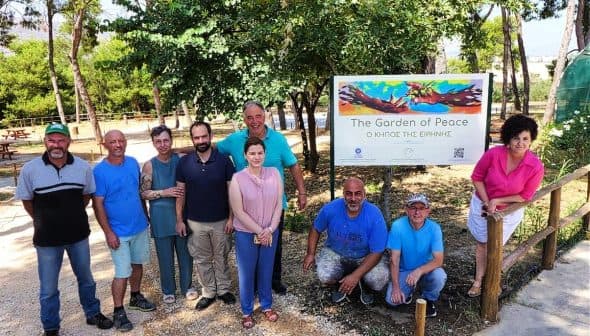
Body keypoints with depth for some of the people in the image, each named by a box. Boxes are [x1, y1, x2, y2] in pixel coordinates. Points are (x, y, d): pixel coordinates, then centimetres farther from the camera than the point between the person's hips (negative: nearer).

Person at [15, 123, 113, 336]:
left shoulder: (83, 167, -9)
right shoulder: (30, 169, -13)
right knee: (48, 288, 12)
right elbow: (26, 201, 1)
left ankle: (93, 314, 42)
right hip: (47, 239, -2)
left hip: (79, 234, 2)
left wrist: (72, 216, 9)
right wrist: (45, 221, 7)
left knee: (86, 278, 20)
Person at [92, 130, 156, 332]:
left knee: (137, 263, 19)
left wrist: (145, 214, 13)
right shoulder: (100, 171, -16)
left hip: (140, 226, 5)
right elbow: (98, 205, -14)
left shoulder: (133, 163, -1)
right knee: (123, 273, -1)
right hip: (118, 232, -5)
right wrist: (108, 232, -16)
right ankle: (118, 312, 16)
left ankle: (136, 297, 39)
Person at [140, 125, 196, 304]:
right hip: (161, 218, -1)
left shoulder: (182, 159, -4)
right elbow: (143, 193, -6)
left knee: (185, 253, 12)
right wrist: (164, 192, -16)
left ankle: (187, 286, 32)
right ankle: (168, 290, 30)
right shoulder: (149, 165, -6)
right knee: (165, 256, 10)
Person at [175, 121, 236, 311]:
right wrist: (179, 220, -1)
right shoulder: (184, 163, -5)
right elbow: (180, 193, 1)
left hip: (220, 221, -1)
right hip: (195, 222, 2)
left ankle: (224, 289, 32)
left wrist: (231, 217, -8)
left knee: (221, 258, 14)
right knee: (202, 260, 14)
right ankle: (208, 293, 30)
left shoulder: (224, 160, -10)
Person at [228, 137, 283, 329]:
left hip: (270, 233, 3)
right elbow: (239, 212, -14)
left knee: (266, 271, 17)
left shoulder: (274, 173, -4)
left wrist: (270, 230, -11)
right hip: (246, 234, -2)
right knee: (246, 273, 10)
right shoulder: (237, 179, -13)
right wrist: (259, 231, -14)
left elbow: (279, 204, -3)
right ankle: (247, 311, 29)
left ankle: (267, 306, 37)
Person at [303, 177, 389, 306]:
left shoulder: (375, 215, -25)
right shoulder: (330, 209, -20)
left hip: (365, 257, -1)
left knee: (380, 280, -28)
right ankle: (339, 285, 12)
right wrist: (310, 254, -7)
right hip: (335, 253, 1)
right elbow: (316, 229, 2)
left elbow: (377, 253, -22)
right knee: (324, 276, -28)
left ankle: (363, 285, 12)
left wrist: (355, 276, -28)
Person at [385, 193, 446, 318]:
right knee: (392, 299, -23)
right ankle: (409, 289, 14)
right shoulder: (397, 226, -19)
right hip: (404, 271, 0)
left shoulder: (434, 228, -17)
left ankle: (429, 300, 3)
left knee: (439, 276, -33)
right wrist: (396, 287, -23)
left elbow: (438, 260, -22)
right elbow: (394, 259, -16)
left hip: (426, 270, 1)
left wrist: (419, 271, -41)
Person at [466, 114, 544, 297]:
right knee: (482, 243, 13)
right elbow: (477, 177, -12)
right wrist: (487, 202, -17)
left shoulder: (536, 167, -25)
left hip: (510, 210, 0)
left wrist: (496, 201, -22)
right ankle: (478, 281, 29)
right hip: (483, 203, 1)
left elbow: (525, 196, -14)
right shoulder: (493, 154, -26)